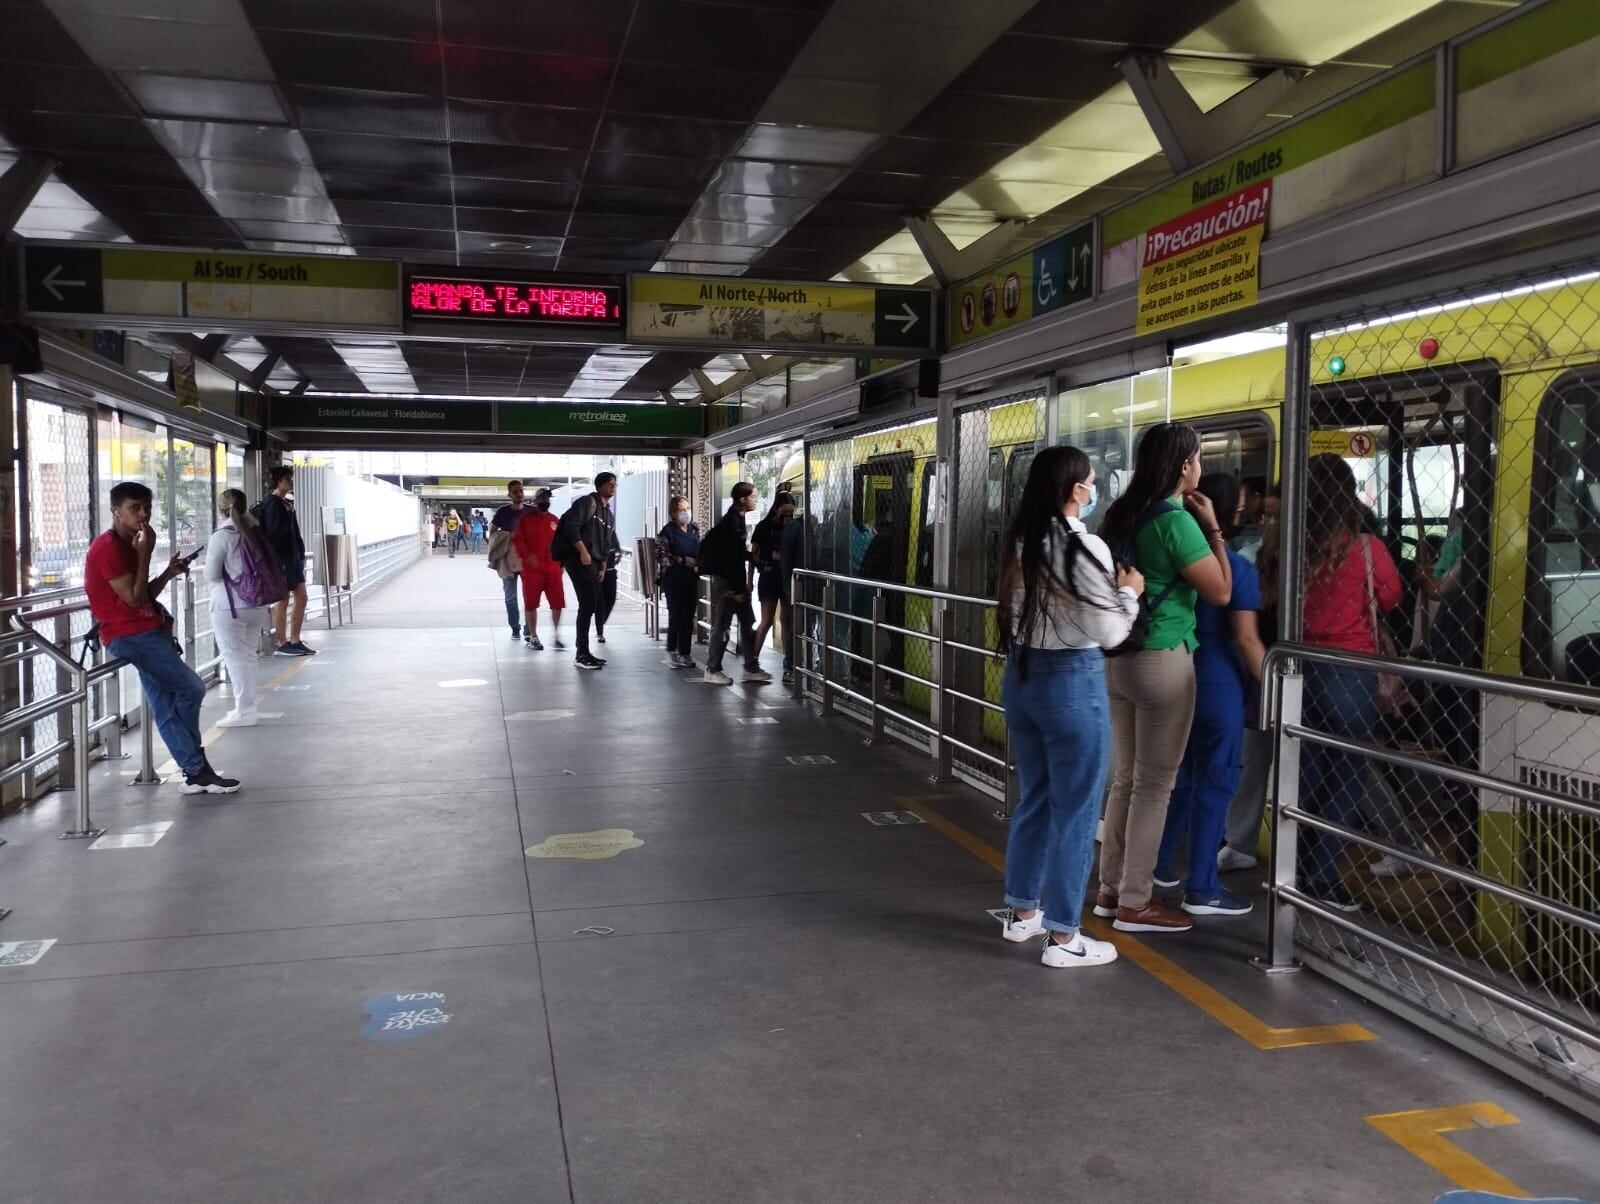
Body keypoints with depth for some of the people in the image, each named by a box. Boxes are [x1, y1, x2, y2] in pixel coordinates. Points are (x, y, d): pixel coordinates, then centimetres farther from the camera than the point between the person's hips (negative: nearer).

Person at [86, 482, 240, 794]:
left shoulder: (125, 545, 17)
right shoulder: (108, 546, -14)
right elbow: (133, 598, -18)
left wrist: (169, 572, 4)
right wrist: (145, 554, -15)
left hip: (146, 633, 10)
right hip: (130, 635, -10)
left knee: (164, 706, 6)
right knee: (192, 688, -7)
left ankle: (195, 772, 7)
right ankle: (196, 769, 5)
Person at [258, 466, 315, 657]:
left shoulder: (287, 503, 14)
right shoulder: (272, 504, -12)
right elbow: (273, 532, -20)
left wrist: (301, 552, 13)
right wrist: (288, 514, -17)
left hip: (293, 556, 9)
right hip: (280, 557, -9)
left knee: (301, 596, 9)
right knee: (283, 600, -2)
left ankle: (295, 641, 15)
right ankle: (281, 643, 6)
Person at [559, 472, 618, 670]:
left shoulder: (608, 514, 22)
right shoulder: (588, 502, -5)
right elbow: (571, 525, -17)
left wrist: (603, 567, 15)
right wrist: (583, 551, -21)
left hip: (594, 564, 9)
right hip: (581, 561, -9)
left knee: (590, 606, 10)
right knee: (587, 605, -12)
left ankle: (583, 652, 17)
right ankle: (582, 655, -10)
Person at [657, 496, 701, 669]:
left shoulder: (694, 530, 10)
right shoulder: (667, 531, -5)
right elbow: (661, 556, -10)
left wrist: (699, 562, 2)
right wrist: (682, 561, -15)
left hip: (691, 579, 5)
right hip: (674, 580, -5)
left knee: (689, 617, 4)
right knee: (676, 616, -5)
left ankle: (685, 653, 11)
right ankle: (672, 650, 10)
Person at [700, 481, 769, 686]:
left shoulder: (737, 519, 12)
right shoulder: (731, 521, -18)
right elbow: (730, 558, -21)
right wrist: (737, 590, -19)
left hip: (735, 581, 9)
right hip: (726, 582, -9)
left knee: (747, 623, 9)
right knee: (721, 625, -2)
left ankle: (751, 668, 13)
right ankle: (712, 670, 7)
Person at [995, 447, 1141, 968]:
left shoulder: (1020, 544, 6)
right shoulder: (1084, 548, -17)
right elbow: (1109, 633, -15)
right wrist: (1129, 592, 3)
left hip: (1021, 675, 8)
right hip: (1072, 681, -8)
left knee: (1034, 799, 19)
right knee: (1075, 811, 3)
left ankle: (1022, 912, 31)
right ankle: (1062, 937, 10)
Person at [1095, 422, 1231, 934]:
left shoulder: (1121, 516, 8)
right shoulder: (1177, 522, -15)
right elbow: (1220, 592, -10)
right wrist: (1214, 530, -3)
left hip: (1118, 657, 8)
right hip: (1162, 661, -8)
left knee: (1126, 776, 15)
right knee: (1154, 784, 1)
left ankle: (1111, 888, 23)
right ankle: (1135, 903, 9)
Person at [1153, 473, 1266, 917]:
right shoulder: (1237, 567, -14)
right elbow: (1246, 637, -17)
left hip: (1177, 679, 7)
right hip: (1218, 685, -7)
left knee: (1183, 775, 20)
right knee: (1214, 783, 1)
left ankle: (1158, 864, 28)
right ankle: (1202, 889, 6)